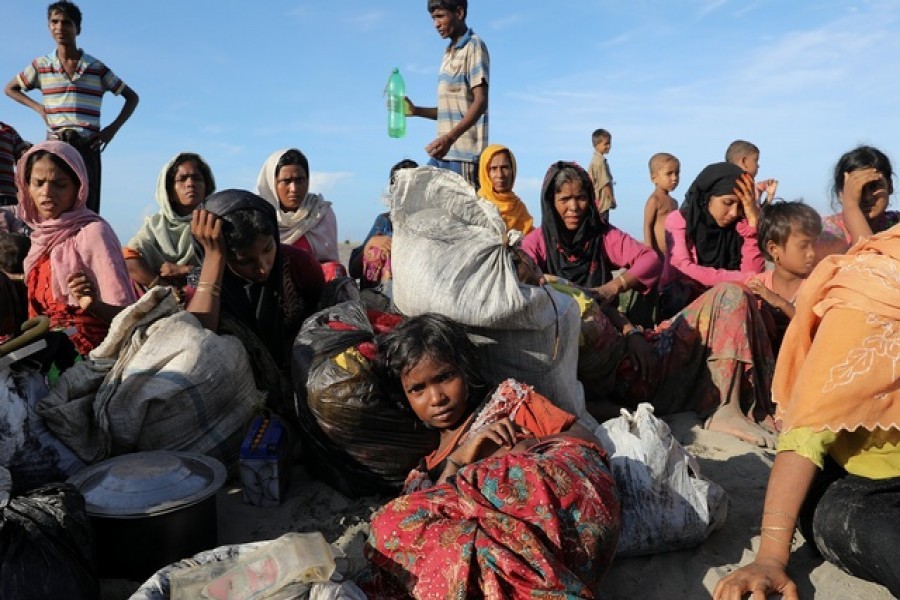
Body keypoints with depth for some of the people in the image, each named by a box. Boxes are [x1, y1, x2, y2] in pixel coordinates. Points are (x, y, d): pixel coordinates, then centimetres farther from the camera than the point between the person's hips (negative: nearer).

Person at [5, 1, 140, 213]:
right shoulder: (41, 65, 11)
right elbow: (10, 88, 25)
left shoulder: (97, 68, 7)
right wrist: (38, 107, 8)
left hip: (87, 146, -1)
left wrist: (113, 128, 3)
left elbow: (132, 97, 14)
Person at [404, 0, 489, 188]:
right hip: (443, 153, 8)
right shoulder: (449, 53, 22)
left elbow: (480, 102, -14)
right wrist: (415, 111, 10)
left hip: (464, 153, -8)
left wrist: (450, 137, -26)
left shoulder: (474, 47, -3)